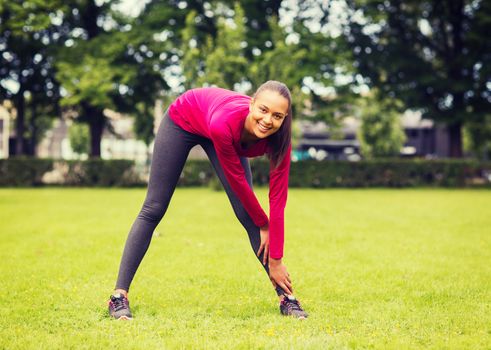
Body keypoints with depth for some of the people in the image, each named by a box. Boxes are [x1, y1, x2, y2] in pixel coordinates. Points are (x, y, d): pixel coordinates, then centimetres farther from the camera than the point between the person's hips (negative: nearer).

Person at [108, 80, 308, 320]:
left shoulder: (279, 137, -34)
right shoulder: (226, 122, -45)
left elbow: (278, 200, -28)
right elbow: (237, 180, -30)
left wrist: (276, 260, -25)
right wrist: (263, 224, -17)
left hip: (223, 134, 4)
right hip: (183, 119, -3)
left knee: (248, 215, -6)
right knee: (153, 210, -4)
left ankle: (286, 296, -1)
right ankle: (119, 295, -2)